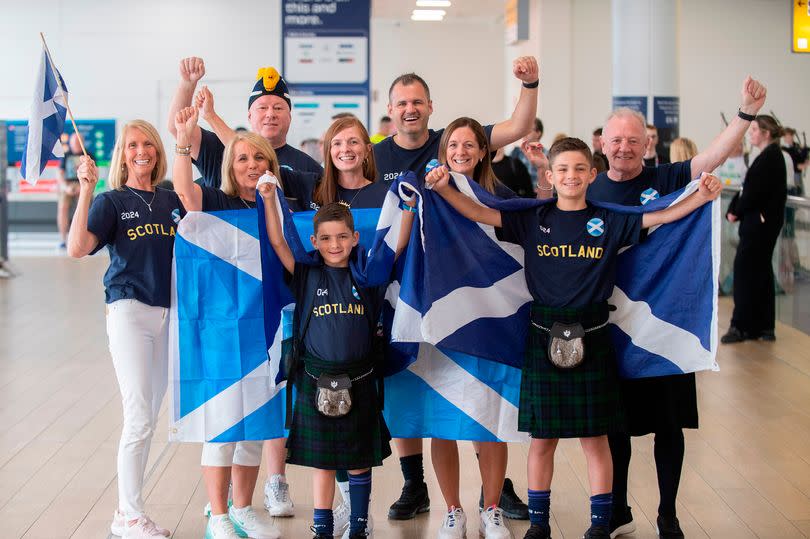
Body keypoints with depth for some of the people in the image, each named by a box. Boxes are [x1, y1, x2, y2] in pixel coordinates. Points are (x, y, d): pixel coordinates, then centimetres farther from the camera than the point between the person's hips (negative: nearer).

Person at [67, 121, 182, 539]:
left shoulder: (173, 201, 10)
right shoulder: (111, 202, -1)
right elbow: (77, 247, -16)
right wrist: (85, 191, -23)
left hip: (169, 312, 5)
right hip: (129, 311, -5)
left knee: (148, 417, 9)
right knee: (139, 417, -8)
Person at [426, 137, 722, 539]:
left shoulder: (609, 221, 3)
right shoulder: (533, 219, 3)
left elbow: (661, 216, -1)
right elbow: (479, 213, -2)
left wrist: (702, 197, -15)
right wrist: (444, 189, -15)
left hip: (592, 337, 0)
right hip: (544, 336, 0)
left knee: (595, 439, 5)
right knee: (542, 439, 8)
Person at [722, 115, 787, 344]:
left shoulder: (770, 158, -16)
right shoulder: (771, 156, 14)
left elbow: (754, 192, -21)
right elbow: (749, 188, 12)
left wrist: (736, 210, -7)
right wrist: (734, 209, -1)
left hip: (760, 223, -10)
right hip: (760, 224, 10)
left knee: (746, 269, -6)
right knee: (760, 271, 13)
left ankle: (742, 326, -2)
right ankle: (763, 326, 19)